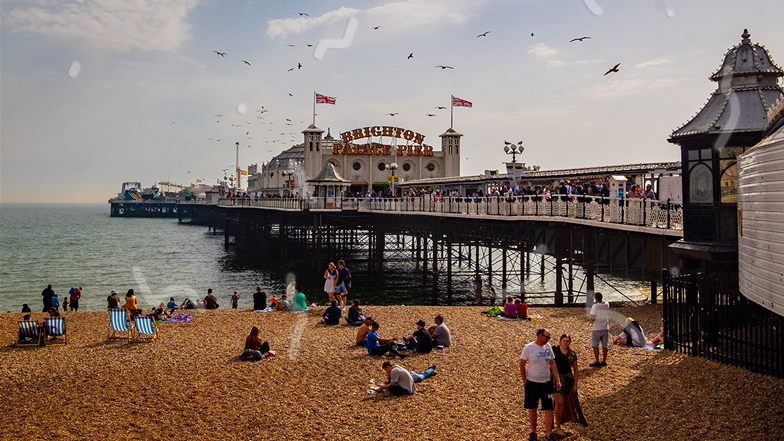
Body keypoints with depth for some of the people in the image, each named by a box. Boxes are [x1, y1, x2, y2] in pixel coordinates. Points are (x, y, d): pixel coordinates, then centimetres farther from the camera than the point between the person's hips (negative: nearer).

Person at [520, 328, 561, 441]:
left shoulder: (548, 347, 2)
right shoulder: (529, 347, -10)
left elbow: (552, 364, 7)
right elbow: (522, 365, -3)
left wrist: (558, 380, 1)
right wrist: (524, 381, -3)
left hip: (546, 383, 3)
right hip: (532, 383, -2)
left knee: (549, 408, -2)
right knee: (532, 408, 9)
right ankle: (533, 432, 25)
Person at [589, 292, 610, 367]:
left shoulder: (595, 306, -14)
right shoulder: (607, 306, 4)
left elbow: (592, 319, -19)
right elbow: (608, 318, 12)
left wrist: (591, 321, 2)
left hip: (596, 329, -6)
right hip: (605, 328, 6)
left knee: (595, 345, 2)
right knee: (604, 345, 12)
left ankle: (597, 362, 1)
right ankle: (604, 361, 18)